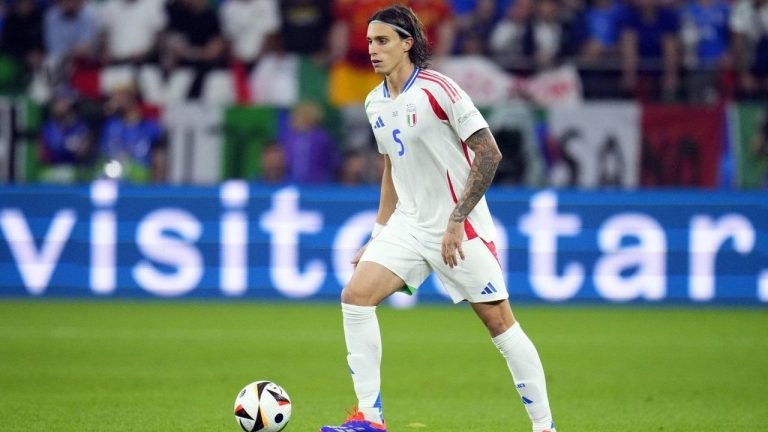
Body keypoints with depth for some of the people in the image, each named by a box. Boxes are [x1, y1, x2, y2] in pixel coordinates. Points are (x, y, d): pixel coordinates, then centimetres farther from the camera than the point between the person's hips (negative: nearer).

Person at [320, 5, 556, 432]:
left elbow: (488, 153, -16)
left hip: (460, 228, -7)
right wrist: (379, 233, 17)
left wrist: (457, 220, -19)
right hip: (408, 225, 7)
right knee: (356, 295, -10)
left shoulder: (439, 89, -14)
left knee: (499, 320, -6)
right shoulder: (376, 103, 9)